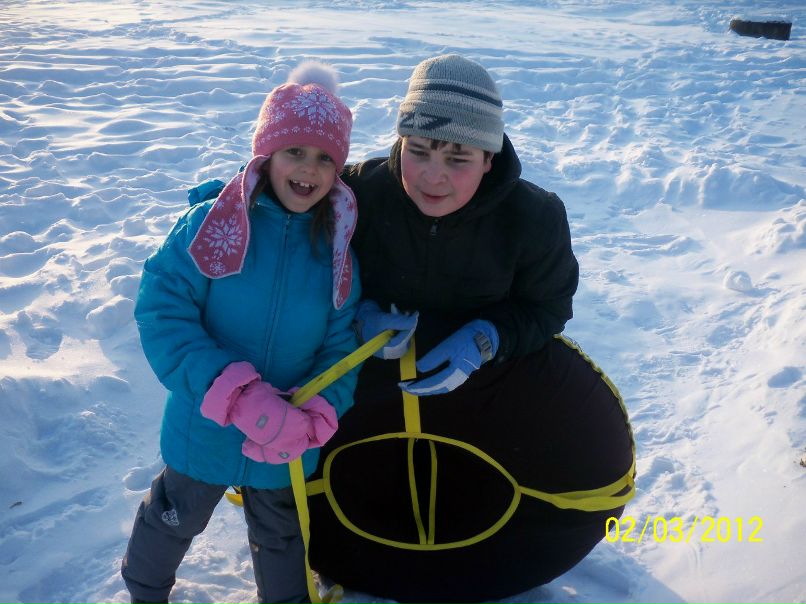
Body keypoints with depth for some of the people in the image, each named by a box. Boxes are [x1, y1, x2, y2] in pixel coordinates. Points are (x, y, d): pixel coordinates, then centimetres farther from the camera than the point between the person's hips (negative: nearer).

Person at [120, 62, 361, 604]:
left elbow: (342, 349, -9)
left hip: (284, 447, 1)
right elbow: (161, 313, -23)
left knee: (281, 539, 25)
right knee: (173, 520, 25)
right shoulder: (209, 225, -17)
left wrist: (310, 417, -28)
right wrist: (237, 395, -33)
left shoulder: (337, 249, -9)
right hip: (202, 432, -1)